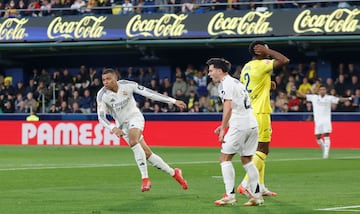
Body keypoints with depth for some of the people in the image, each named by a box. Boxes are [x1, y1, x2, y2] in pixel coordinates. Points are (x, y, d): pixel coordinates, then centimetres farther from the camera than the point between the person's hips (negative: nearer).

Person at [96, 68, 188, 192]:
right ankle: (173, 173, 13)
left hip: (135, 117, -2)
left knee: (133, 142, -32)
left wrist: (173, 101, -12)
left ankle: (145, 178, -28)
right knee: (147, 153, -2)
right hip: (122, 124, 2)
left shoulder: (127, 85, -14)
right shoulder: (102, 95, -13)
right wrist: (113, 128, -36)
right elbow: (101, 117, -16)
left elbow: (149, 93, -12)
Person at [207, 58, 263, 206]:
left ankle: (230, 195, -7)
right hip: (252, 124, 9)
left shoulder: (225, 84, -8)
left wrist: (223, 129, -18)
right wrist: (224, 126, 24)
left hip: (240, 126, -9)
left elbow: (228, 108, -18)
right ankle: (256, 196, 9)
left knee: (225, 158, -2)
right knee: (246, 159, 13)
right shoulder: (235, 82, 21)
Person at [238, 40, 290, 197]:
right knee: (263, 150, -6)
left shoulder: (246, 67, 14)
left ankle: (260, 186, 15)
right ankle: (245, 184, -12)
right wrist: (267, 51, -9)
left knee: (260, 149, 14)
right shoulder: (262, 65, -13)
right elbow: (284, 60, -18)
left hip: (249, 112, 9)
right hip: (260, 113, -9)